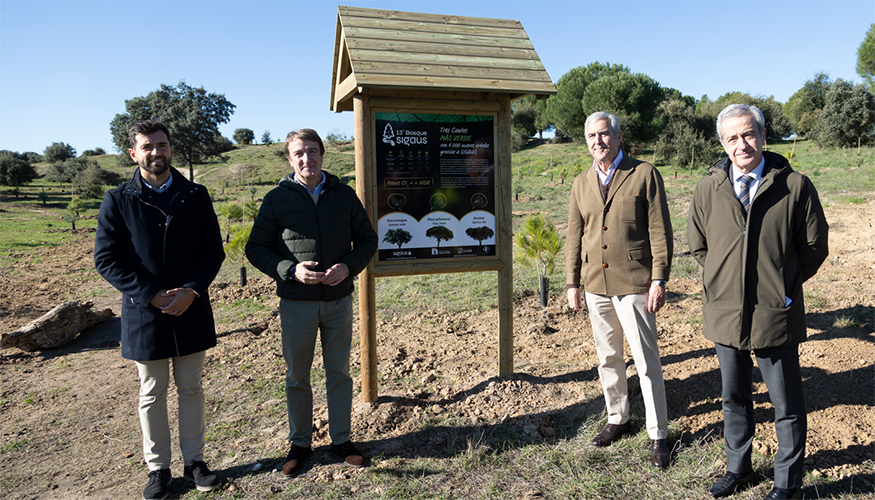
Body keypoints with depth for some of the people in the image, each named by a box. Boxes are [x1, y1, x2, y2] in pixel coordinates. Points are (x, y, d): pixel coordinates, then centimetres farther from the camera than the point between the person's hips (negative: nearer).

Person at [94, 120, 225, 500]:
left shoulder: (196, 196, 3)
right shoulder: (117, 201, -2)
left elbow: (213, 250, 1)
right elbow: (106, 259, -6)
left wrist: (191, 291, -14)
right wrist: (151, 296, -15)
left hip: (191, 310, 2)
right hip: (144, 313, -1)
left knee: (190, 389, 13)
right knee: (152, 395, 11)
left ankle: (193, 460, 29)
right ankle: (158, 468, 27)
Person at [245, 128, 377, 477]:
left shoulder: (344, 194, 4)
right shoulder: (277, 199, -2)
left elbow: (367, 239, 7)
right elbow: (256, 248, 0)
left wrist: (348, 267, -12)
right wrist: (291, 270, -16)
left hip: (339, 300, 2)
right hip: (296, 304, -1)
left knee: (339, 372, 12)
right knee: (297, 376, 11)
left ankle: (341, 439, 29)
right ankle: (300, 443, 29)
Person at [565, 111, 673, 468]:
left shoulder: (644, 175, -3)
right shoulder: (581, 183, 10)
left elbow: (660, 232, -6)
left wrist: (659, 280, -11)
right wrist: (572, 283, 9)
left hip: (633, 284, -4)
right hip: (595, 285, 5)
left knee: (647, 362, 1)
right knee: (607, 358, 15)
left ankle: (658, 436, 17)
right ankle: (617, 419, 33)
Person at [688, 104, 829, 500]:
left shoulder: (795, 186, -7)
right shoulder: (708, 188, 1)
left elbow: (814, 248, 2)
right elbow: (697, 245, 13)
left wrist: (780, 285, 1)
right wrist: (726, 280, 7)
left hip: (775, 315, -3)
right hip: (724, 314, 3)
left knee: (787, 406, 10)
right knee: (734, 399, 18)